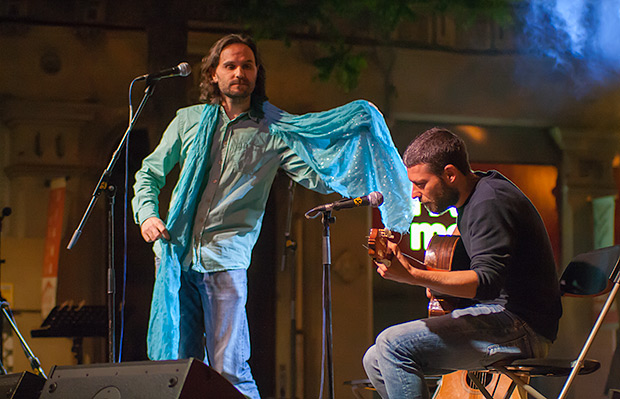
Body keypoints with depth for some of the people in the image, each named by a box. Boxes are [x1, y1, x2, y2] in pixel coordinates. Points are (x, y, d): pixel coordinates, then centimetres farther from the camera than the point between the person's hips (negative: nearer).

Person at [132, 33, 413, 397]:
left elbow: (319, 176, -2)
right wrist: (146, 214, 1)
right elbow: (150, 173, 19)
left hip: (225, 262, -3)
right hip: (177, 258, 3)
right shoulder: (189, 121, 12)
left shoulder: (272, 133, 5)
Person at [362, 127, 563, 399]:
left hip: (522, 325, -11)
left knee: (393, 345, -24)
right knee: (376, 361, 5)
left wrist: (413, 276, -34)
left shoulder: (490, 202, -15)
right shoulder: (471, 199, 17)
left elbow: (487, 282, -27)